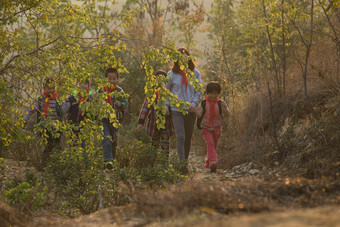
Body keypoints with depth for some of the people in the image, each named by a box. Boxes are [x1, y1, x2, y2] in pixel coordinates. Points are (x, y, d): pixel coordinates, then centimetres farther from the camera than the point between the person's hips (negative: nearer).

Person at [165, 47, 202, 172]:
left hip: (190, 110, 2)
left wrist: (194, 103, -8)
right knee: (180, 137, -13)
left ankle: (185, 161, 21)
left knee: (188, 138, 8)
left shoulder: (195, 73, 5)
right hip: (176, 110, -2)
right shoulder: (172, 74, 1)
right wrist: (165, 106, -1)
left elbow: (198, 91, 8)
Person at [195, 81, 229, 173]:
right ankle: (213, 162, -33)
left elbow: (226, 114, -23)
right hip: (206, 128, -2)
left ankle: (208, 163, 31)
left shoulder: (221, 103, -10)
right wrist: (194, 111, -33)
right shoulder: (203, 103, -7)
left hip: (216, 128, 2)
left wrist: (224, 108, -45)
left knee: (214, 146, 13)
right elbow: (199, 114, -12)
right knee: (210, 143, -21)